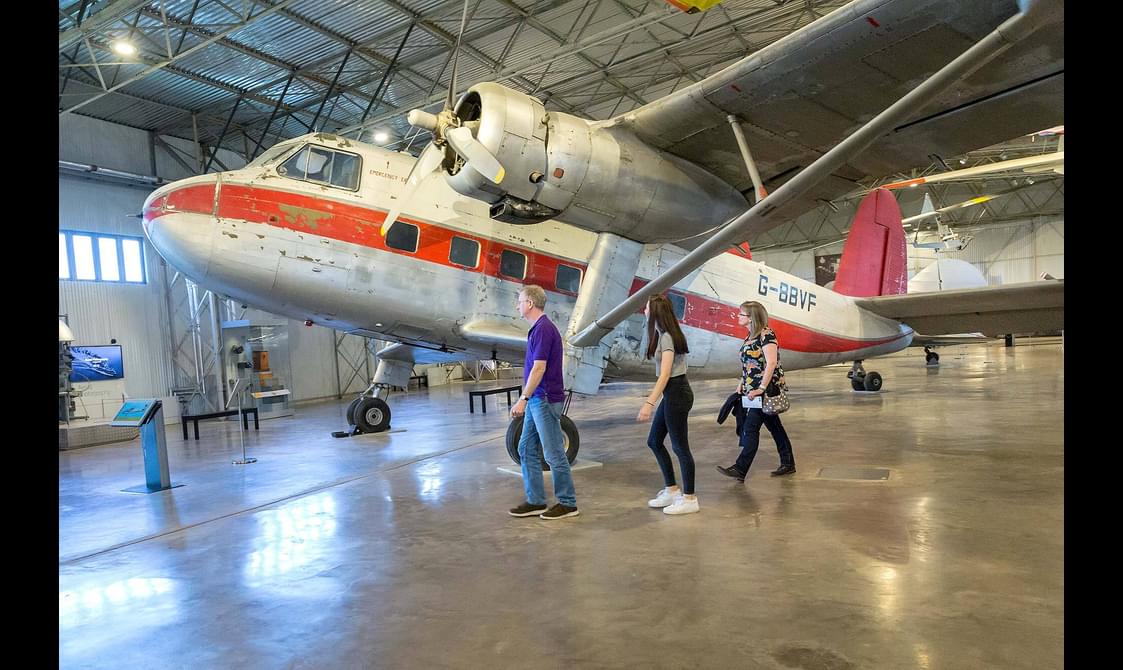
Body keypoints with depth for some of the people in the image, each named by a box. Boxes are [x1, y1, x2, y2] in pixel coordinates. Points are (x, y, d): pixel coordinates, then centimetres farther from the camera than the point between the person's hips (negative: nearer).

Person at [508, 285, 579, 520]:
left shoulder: (544, 329, -18)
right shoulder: (537, 328, 14)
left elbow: (539, 368, -22)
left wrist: (523, 399, -20)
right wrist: (527, 399, 23)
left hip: (545, 400, -10)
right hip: (536, 400, 10)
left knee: (554, 453, -1)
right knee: (526, 449, 12)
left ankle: (567, 503, 11)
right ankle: (535, 501, 19)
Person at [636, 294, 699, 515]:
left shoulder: (667, 338, -17)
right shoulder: (663, 334, 11)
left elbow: (665, 375, -23)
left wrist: (650, 403, -27)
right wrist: (654, 395, 23)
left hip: (677, 394, -10)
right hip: (671, 393, 10)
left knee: (680, 446, 0)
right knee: (654, 441, 15)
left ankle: (689, 499, 12)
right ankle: (671, 491, 25)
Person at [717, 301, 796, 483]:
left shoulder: (766, 334, -14)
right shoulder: (750, 336, 13)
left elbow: (771, 363, -21)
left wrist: (761, 389, -23)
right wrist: (742, 384, 10)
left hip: (766, 390, -9)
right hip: (753, 391, 9)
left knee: (751, 428, -9)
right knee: (774, 426, 15)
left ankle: (740, 469, -7)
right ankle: (788, 463, 25)